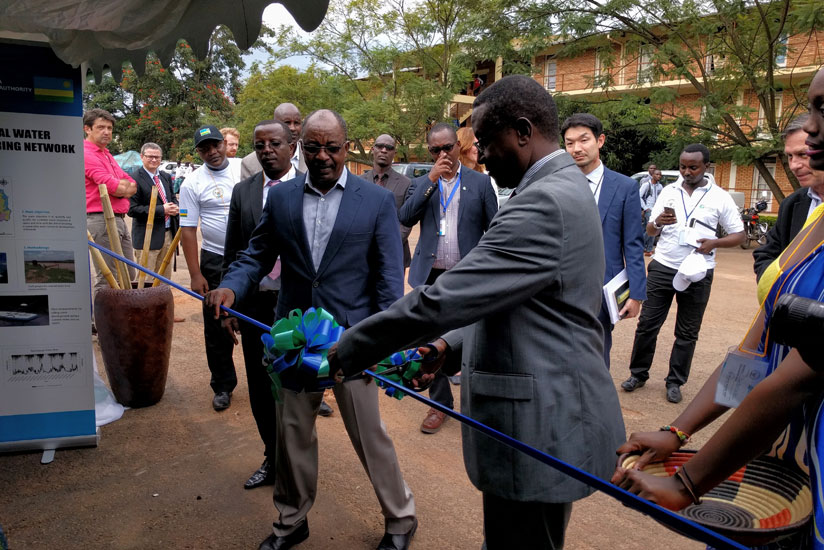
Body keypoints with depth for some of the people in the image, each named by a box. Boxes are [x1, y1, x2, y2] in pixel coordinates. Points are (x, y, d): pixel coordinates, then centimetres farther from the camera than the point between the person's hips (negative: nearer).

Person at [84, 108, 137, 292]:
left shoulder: (107, 155, 21)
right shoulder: (87, 154, -10)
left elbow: (132, 186, 15)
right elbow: (113, 186, -19)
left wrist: (118, 187, -5)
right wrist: (124, 187, 1)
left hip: (119, 220, 10)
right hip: (101, 220, -10)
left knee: (128, 275, 14)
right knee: (108, 278, -8)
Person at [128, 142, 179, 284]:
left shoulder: (165, 177, 13)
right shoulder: (135, 178, -11)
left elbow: (173, 198, 23)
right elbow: (132, 209, -17)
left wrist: (175, 207, -2)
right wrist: (161, 210, -21)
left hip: (168, 234, 7)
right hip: (149, 237, -7)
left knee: (165, 277, 15)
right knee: (146, 279, -2)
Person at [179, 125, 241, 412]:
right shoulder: (193, 183, -5)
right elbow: (188, 230, -5)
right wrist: (195, 274, -10)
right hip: (216, 261, -1)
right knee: (217, 327, 6)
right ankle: (222, 386, 21)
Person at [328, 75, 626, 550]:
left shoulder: (546, 202, -23)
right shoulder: (563, 189, 11)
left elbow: (444, 298, -25)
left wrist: (349, 350, -14)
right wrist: (452, 344, 6)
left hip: (541, 428, -10)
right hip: (548, 415, 10)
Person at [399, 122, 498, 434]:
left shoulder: (480, 182, 1)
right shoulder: (421, 183, 8)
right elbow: (405, 218, -8)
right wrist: (431, 180, -13)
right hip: (431, 275, 3)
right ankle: (440, 403, 23)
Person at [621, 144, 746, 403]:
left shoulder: (720, 197, 0)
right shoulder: (669, 192, 5)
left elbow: (739, 235, 3)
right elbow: (650, 231, 7)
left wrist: (714, 243, -16)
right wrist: (658, 222, -17)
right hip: (662, 268, 1)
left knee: (687, 333, 7)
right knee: (647, 324, 4)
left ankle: (675, 382, 20)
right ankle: (638, 374, 19)